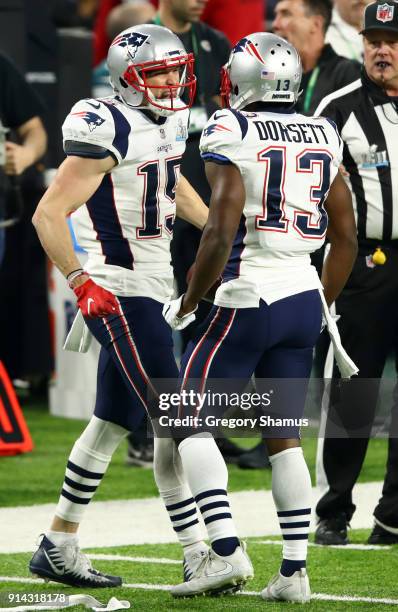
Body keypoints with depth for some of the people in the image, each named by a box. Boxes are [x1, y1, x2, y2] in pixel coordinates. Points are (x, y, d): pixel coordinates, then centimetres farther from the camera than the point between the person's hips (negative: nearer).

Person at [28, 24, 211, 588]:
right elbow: (49, 214, -21)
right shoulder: (107, 130, -18)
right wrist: (82, 282, -28)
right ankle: (198, 557, -7)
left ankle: (58, 547, 23)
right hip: (118, 291, -9)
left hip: (152, 288, 9)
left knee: (113, 421, 15)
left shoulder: (168, 121, 10)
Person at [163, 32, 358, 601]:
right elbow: (346, 239, 15)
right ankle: (295, 571, 8)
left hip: (249, 300, -6)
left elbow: (220, 233, -18)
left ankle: (226, 552, -9)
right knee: (284, 436, 11)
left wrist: (187, 303, -6)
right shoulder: (323, 136, 10)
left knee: (191, 421, 4)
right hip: (303, 297, 6)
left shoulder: (232, 134, -10)